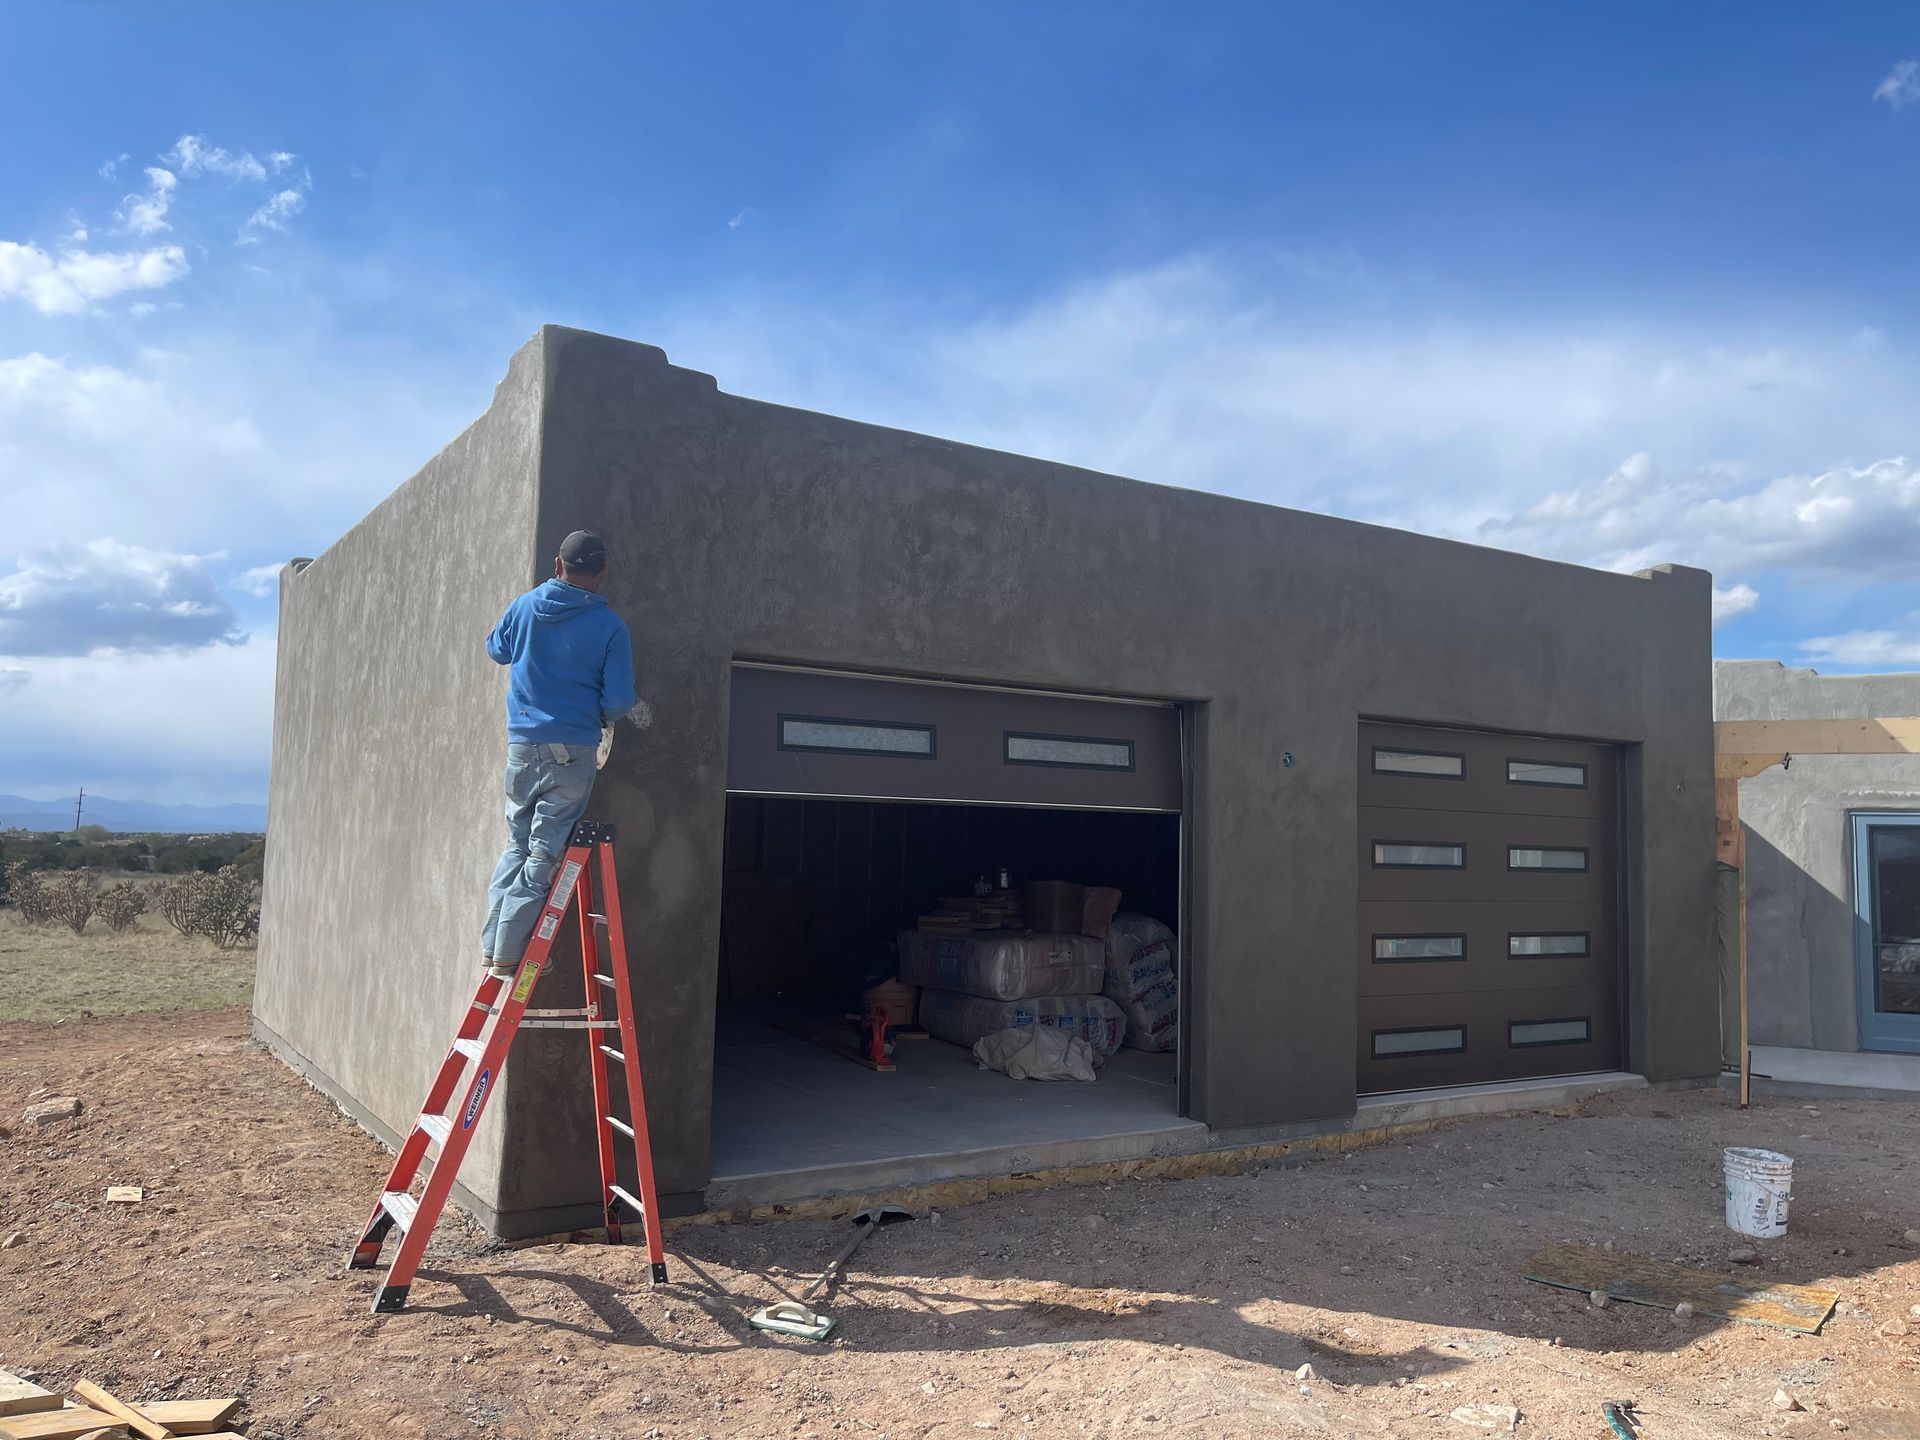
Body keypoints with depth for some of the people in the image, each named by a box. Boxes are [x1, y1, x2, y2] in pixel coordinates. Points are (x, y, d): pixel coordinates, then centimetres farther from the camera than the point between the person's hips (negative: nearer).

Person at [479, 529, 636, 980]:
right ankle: (509, 954, 0)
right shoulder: (609, 625, -7)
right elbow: (619, 698, -8)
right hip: (572, 750, -4)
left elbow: (497, 650, 22)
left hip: (522, 745, 4)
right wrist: (602, 719, 13)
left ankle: (493, 946, 14)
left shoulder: (524, 606, 4)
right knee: (543, 854, 1)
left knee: (517, 845, 16)